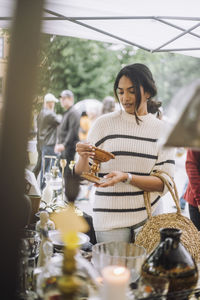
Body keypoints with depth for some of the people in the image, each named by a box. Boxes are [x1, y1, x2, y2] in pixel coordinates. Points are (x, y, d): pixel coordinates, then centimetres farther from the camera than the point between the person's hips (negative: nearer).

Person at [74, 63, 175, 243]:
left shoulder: (162, 129, 2)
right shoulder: (105, 123, -2)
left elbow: (165, 182, -6)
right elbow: (82, 175, 1)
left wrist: (126, 177, -20)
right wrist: (84, 158, -21)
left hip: (150, 216, 2)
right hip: (110, 219, -1)